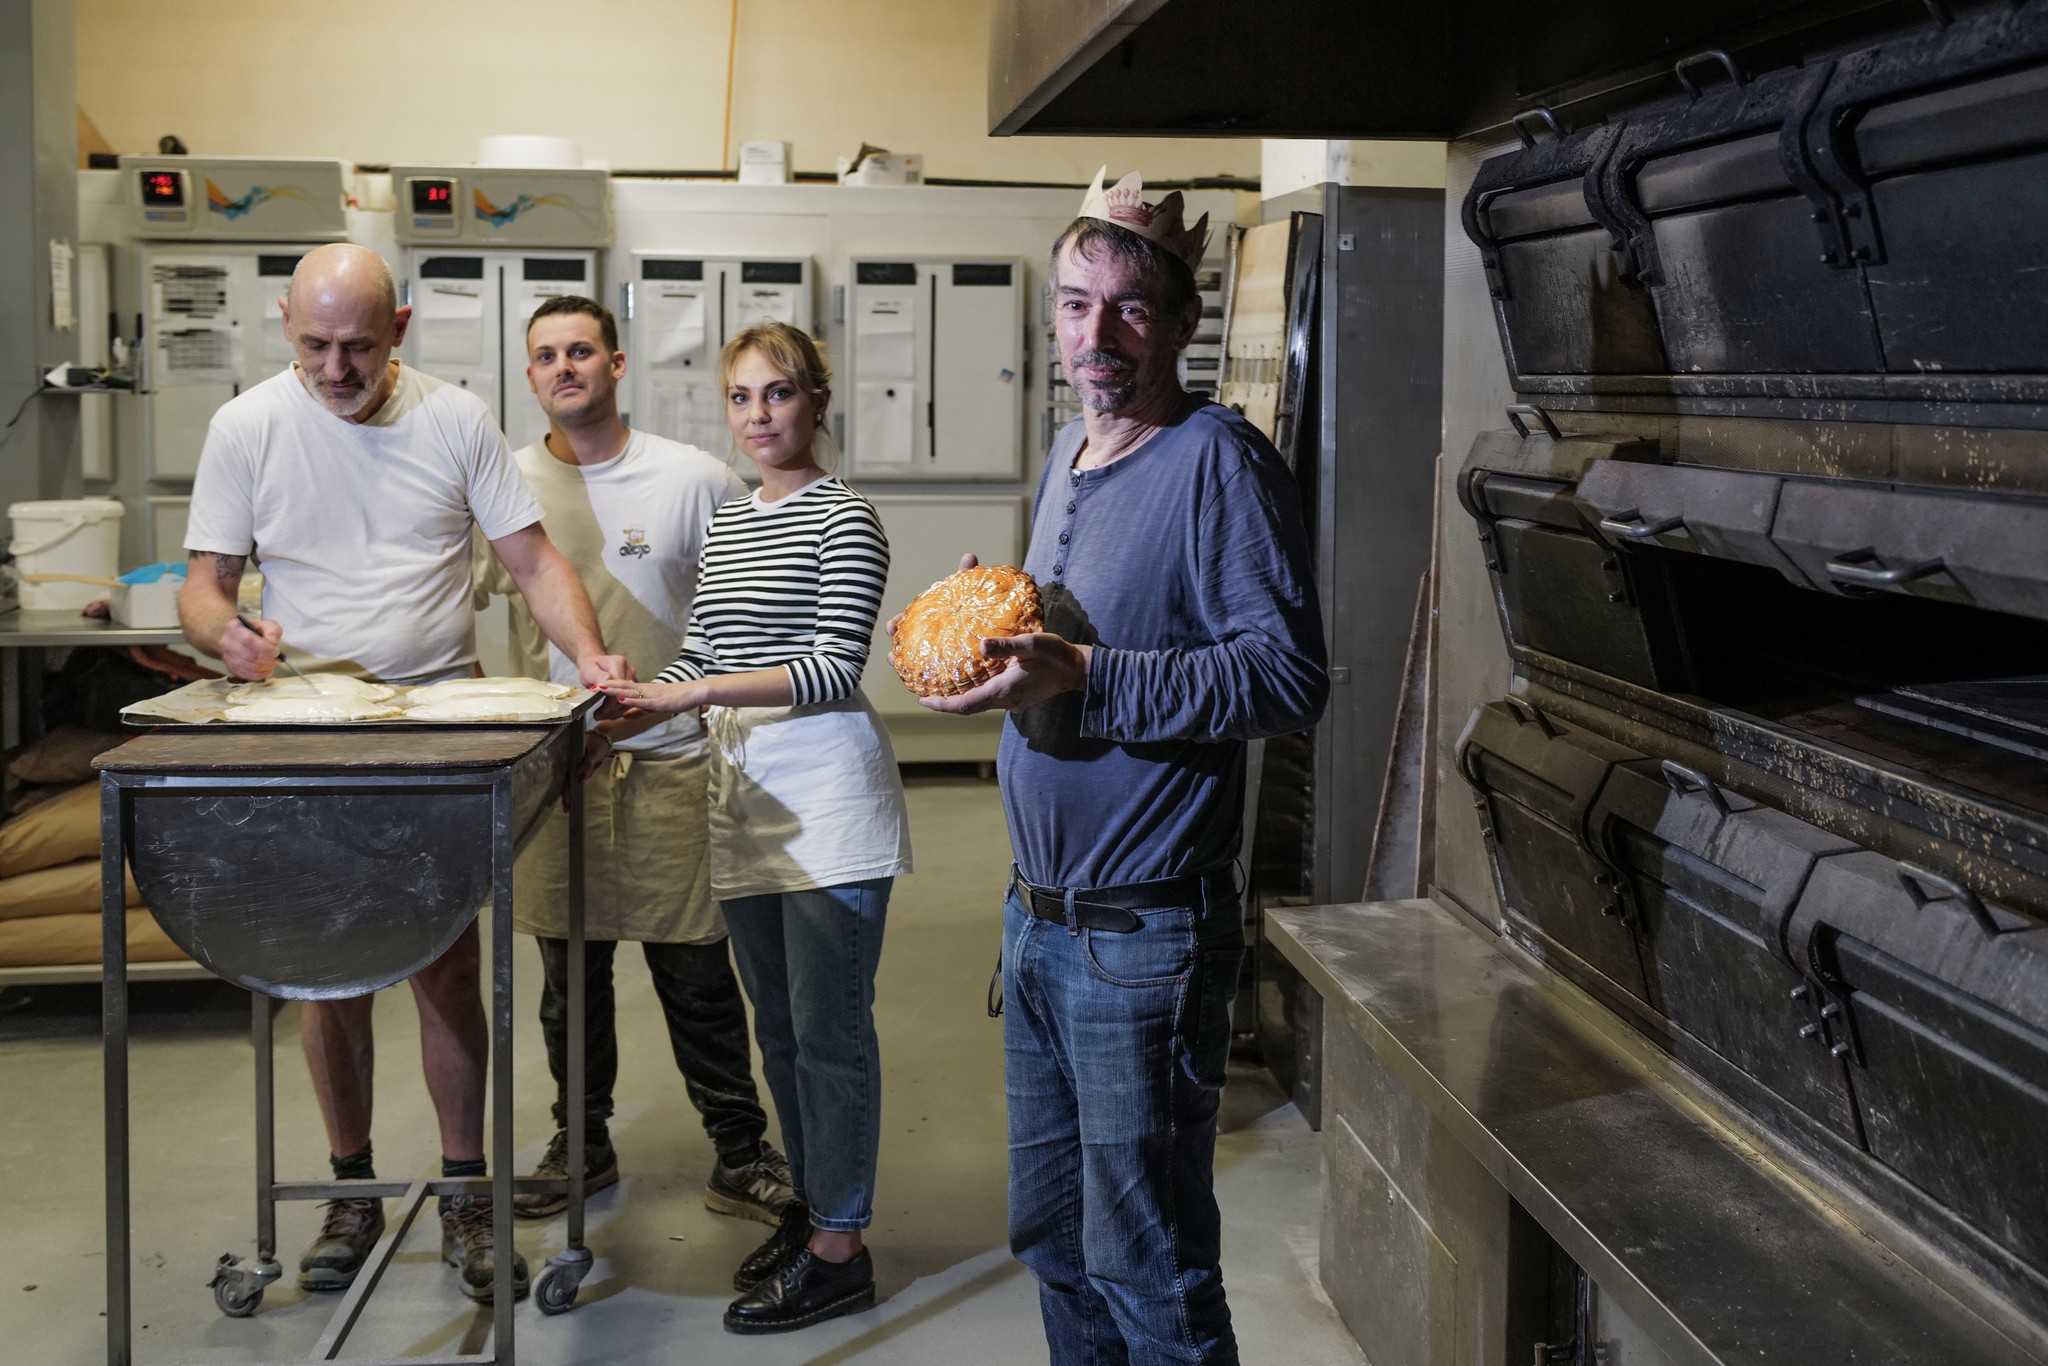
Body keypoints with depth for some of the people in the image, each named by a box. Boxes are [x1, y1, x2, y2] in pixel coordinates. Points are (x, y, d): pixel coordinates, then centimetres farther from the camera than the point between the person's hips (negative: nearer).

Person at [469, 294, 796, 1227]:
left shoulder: (697, 480, -1)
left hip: (672, 758, -2)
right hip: (553, 764, 2)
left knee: (697, 973, 2)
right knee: (569, 970, 13)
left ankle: (740, 1157, 15)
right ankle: (581, 1144, 29)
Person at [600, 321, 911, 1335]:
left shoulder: (843, 519, -7)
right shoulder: (725, 526, 16)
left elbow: (833, 668, -15)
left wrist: (700, 694, -19)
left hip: (828, 796, -7)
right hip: (744, 797, 8)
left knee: (829, 1026, -2)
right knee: (778, 1024, 14)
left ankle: (838, 1250, 6)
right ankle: (813, 1205, 29)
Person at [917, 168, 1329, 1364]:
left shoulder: (1219, 463, -15)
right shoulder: (1070, 455, 12)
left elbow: (1288, 675, -22)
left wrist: (1082, 677, -27)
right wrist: (997, 620, 2)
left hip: (1142, 936, -9)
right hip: (1038, 915, 9)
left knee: (1144, 1266, 3)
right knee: (1052, 1235, 20)